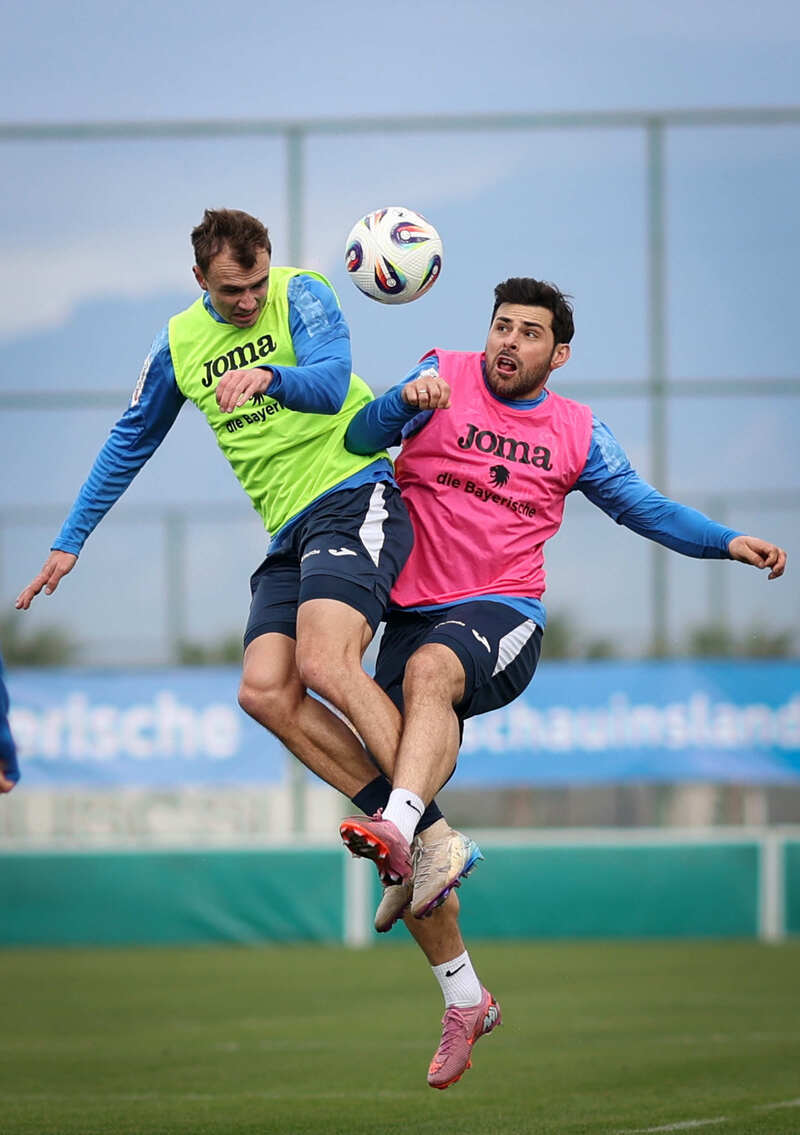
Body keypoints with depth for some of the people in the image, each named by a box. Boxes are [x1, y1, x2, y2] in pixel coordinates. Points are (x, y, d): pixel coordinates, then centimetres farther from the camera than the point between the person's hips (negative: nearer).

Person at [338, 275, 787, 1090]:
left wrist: (730, 544, 1)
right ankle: (465, 998, 10)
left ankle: (398, 831, -60)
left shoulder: (576, 433, 11)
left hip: (500, 616, -1)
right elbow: (360, 440, -4)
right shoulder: (444, 377, 6)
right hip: (413, 615, 1)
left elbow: (645, 508, 17)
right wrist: (405, 401, -26)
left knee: (429, 669, -39)